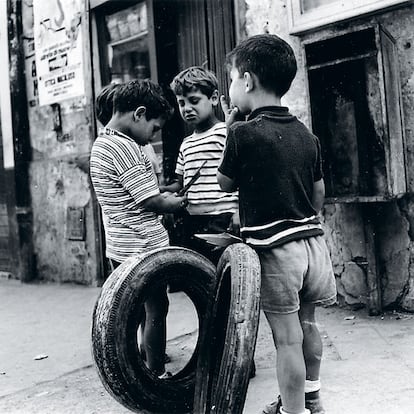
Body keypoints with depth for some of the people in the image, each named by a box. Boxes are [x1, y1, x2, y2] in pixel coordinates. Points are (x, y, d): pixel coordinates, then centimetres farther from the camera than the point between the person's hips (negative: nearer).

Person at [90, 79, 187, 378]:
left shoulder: (102, 143, 12)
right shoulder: (124, 147, -19)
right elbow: (152, 202, -18)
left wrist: (166, 196, 9)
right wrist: (183, 201, -2)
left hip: (122, 248, 10)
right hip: (143, 248, -10)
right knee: (157, 308, 2)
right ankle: (157, 375, 13)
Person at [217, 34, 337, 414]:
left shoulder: (243, 133, -13)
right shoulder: (306, 135, 6)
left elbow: (226, 183, 2)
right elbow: (319, 191, 13)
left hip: (275, 249, -7)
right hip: (312, 240, 7)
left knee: (287, 340, 2)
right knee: (307, 325, 21)